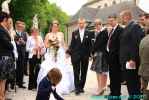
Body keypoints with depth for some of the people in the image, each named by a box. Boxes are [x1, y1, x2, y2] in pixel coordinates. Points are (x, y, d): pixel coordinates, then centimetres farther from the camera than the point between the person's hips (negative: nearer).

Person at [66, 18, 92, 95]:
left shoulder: (88, 33, 3)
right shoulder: (74, 33, 5)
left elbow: (90, 45, 3)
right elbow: (72, 44, 5)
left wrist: (89, 54, -3)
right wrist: (69, 53, -3)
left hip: (85, 56, 1)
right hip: (76, 55, 0)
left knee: (84, 72, 7)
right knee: (76, 73, -1)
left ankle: (81, 87, 17)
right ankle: (77, 88, 1)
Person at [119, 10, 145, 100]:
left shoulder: (135, 26, -12)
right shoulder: (127, 27, 16)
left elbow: (137, 43, -20)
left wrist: (133, 59, -23)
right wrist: (123, 59, 16)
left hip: (131, 61, -9)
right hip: (126, 60, 9)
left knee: (134, 81, -1)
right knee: (129, 81, 14)